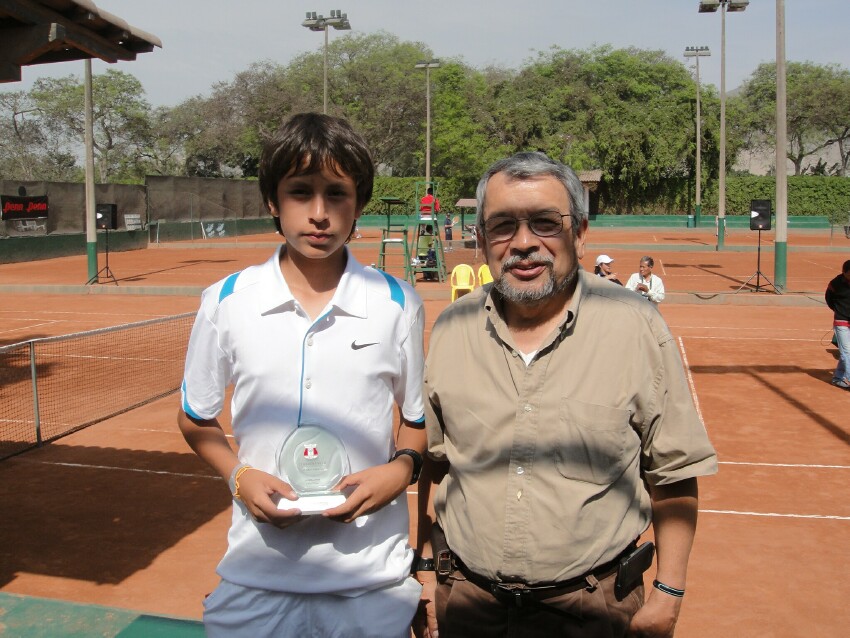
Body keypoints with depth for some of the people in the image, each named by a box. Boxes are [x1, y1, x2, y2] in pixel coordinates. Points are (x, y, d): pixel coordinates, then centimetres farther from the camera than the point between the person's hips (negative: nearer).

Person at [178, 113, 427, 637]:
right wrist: (239, 475, -8)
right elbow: (197, 418, 9)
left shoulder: (398, 304, -5)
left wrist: (401, 468, -13)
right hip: (257, 569, 1)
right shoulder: (225, 301, -4)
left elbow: (421, 420, 6)